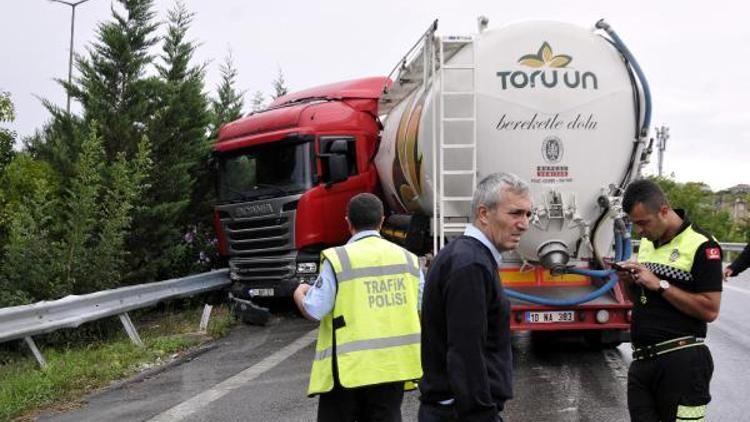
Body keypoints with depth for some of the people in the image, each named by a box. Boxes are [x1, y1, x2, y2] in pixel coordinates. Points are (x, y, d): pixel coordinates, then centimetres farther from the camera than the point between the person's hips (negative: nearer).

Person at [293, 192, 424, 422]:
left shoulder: (338, 259, -11)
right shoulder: (408, 259, 3)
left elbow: (314, 311, -11)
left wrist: (299, 295, 10)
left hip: (348, 367, -3)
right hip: (393, 366, 4)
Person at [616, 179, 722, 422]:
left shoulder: (700, 245, -11)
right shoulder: (646, 243, 14)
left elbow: (710, 310, -16)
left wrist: (659, 284, -17)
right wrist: (629, 281, 2)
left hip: (680, 362, -7)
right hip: (642, 358, 7)